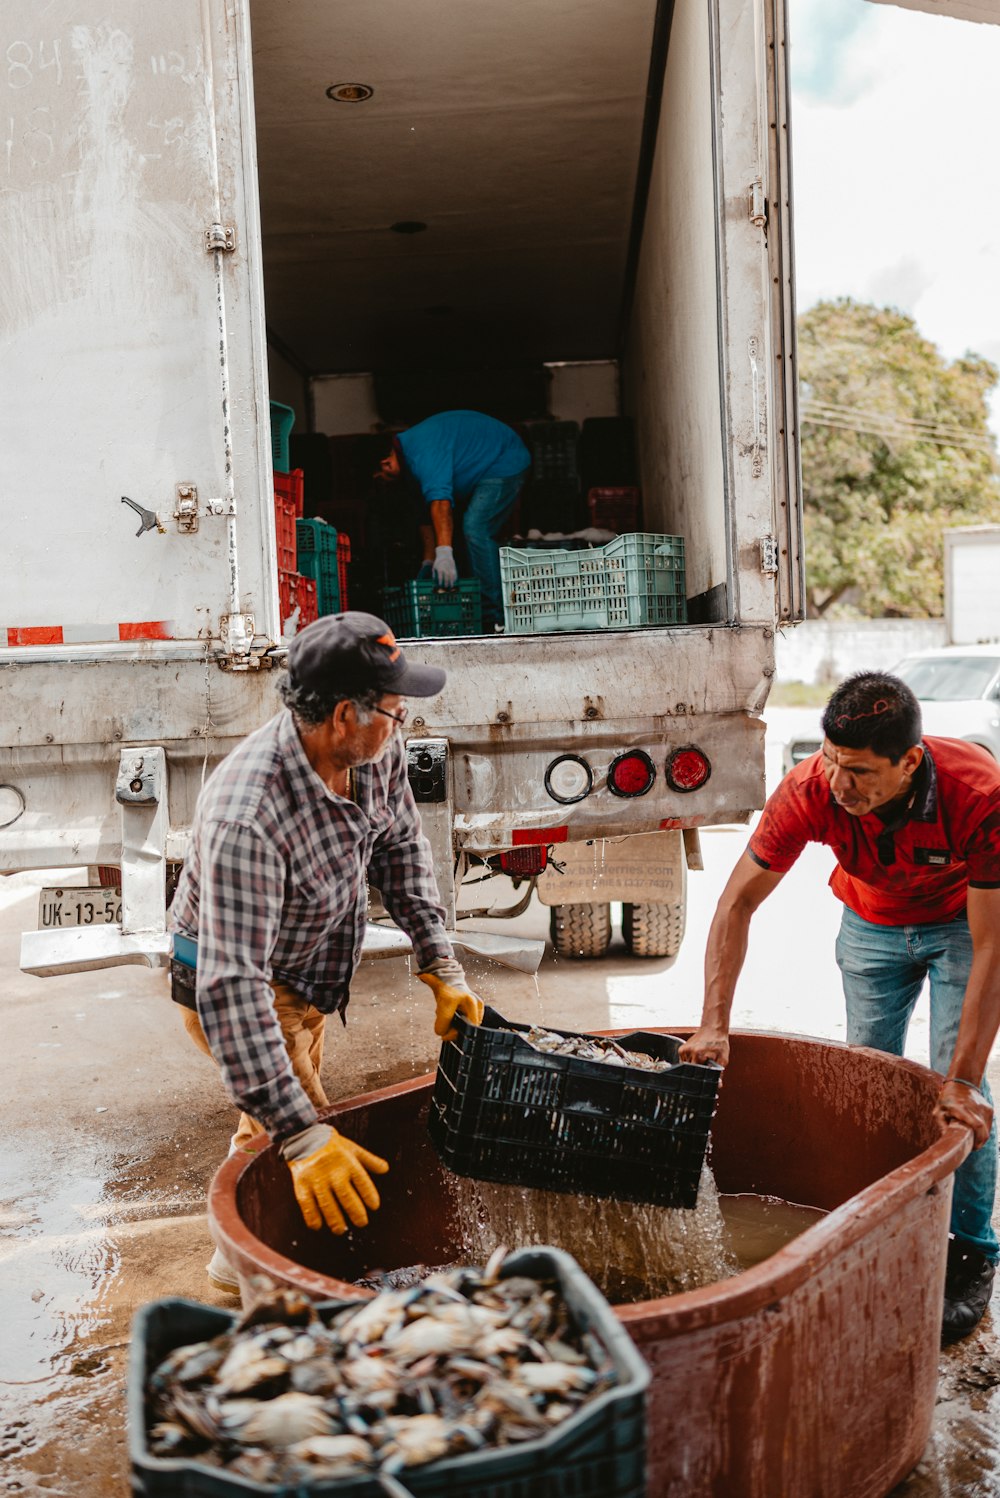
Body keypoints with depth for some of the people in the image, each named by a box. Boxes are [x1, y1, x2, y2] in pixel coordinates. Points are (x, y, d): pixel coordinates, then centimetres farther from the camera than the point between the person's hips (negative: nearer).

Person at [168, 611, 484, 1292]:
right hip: (227, 982, -7)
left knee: (282, 1117, 24)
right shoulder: (245, 818, -42)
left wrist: (442, 966, -10)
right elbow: (232, 987, -43)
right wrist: (303, 1138, -45)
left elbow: (401, 847, -3)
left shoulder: (376, 750, -20)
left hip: (304, 975, 8)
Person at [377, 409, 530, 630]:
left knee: (475, 528, -23)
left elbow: (440, 501, -41)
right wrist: (429, 560, 9)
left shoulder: (422, 450, -28)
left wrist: (444, 554, -48)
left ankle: (495, 617, -23)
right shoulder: (409, 455, 5)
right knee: (478, 534, 9)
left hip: (504, 464, -11)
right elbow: (427, 511, 10)